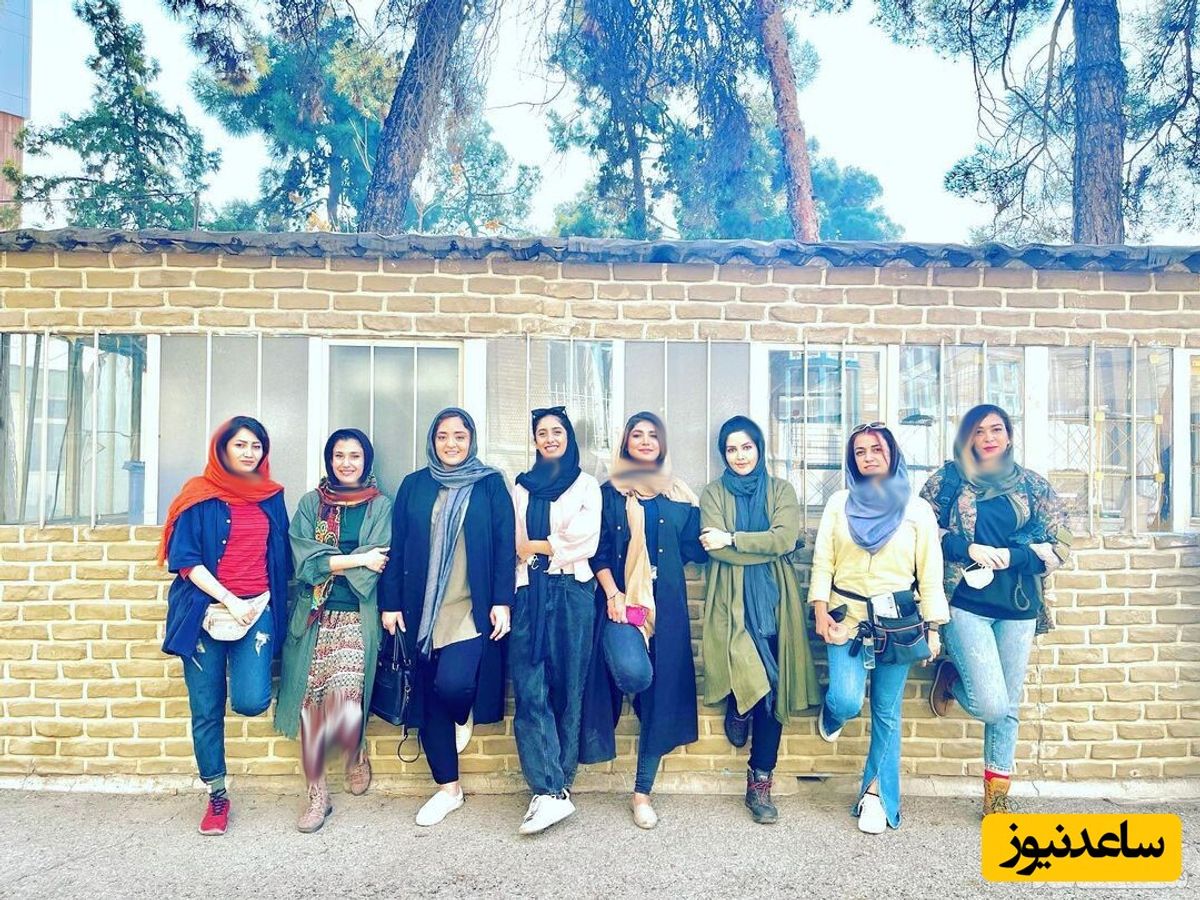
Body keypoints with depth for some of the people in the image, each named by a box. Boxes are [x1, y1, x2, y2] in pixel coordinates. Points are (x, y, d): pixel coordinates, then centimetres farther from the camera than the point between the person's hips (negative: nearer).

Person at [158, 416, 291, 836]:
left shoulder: (272, 497, 10)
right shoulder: (200, 496, 0)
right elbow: (185, 559, -6)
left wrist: (266, 606, 5)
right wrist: (228, 600, -14)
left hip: (258, 609, 2)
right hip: (206, 611, -1)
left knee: (251, 701, -14)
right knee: (207, 711, 4)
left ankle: (246, 670, 21)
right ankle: (217, 797, 23)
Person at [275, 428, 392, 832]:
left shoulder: (381, 507, 6)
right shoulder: (310, 504, 11)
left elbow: (379, 565, -6)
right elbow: (304, 560, -2)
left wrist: (327, 563, -6)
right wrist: (358, 559, -7)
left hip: (357, 618, -2)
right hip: (314, 617, 2)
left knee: (342, 705, -15)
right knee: (311, 706, -1)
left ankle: (357, 754, 19)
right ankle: (317, 796, 17)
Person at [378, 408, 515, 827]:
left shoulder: (491, 485, 2)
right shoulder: (413, 486, 8)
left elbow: (505, 546, -1)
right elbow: (397, 547, 8)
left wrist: (501, 602, -8)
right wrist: (391, 602, 4)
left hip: (473, 607, -3)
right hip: (423, 609, 3)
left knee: (453, 683, -20)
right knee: (428, 696, 6)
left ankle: (463, 717, 19)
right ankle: (448, 788, 23)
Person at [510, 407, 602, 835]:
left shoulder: (586, 485, 11)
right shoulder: (521, 488, 18)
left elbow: (587, 541, -2)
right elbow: (513, 545, 8)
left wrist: (538, 546, 1)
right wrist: (560, 543, -3)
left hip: (572, 592, -1)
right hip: (530, 593, 1)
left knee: (567, 687, 1)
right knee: (529, 689, -10)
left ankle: (551, 787, 10)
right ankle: (553, 791, -9)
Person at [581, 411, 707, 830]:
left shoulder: (680, 496, 14)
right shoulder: (609, 492, 8)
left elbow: (692, 549, 12)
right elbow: (598, 549, 2)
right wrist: (613, 594, -10)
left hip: (666, 605, 2)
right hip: (621, 601, -2)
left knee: (661, 694, 2)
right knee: (634, 673, -28)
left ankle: (643, 792, 15)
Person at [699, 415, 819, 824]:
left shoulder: (781, 490, 10)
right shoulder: (714, 494, 10)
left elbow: (785, 539, -6)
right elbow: (713, 546, -6)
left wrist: (732, 539, -8)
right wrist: (764, 547, -11)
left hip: (773, 600, 1)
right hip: (731, 600, -1)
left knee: (773, 689, 1)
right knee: (753, 677, -19)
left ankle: (760, 783, 16)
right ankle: (738, 710, 20)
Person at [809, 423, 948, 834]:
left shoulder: (916, 508, 3)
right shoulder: (839, 503, 4)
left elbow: (930, 572, 3)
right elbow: (822, 561, 3)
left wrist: (933, 627, 0)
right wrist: (820, 610, -5)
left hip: (896, 618, 1)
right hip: (847, 615, 0)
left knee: (886, 711, 6)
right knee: (847, 700, -14)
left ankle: (875, 794, 21)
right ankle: (831, 713, 23)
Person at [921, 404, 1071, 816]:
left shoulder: (1033, 485, 7)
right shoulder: (947, 480, 2)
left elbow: (1060, 543, 4)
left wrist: (1010, 557, -11)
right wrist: (968, 548, -14)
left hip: (1018, 606, 3)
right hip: (966, 601, -3)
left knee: (1008, 706, 10)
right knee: (991, 704, -11)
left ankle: (996, 798, 26)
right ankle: (950, 676, 22)